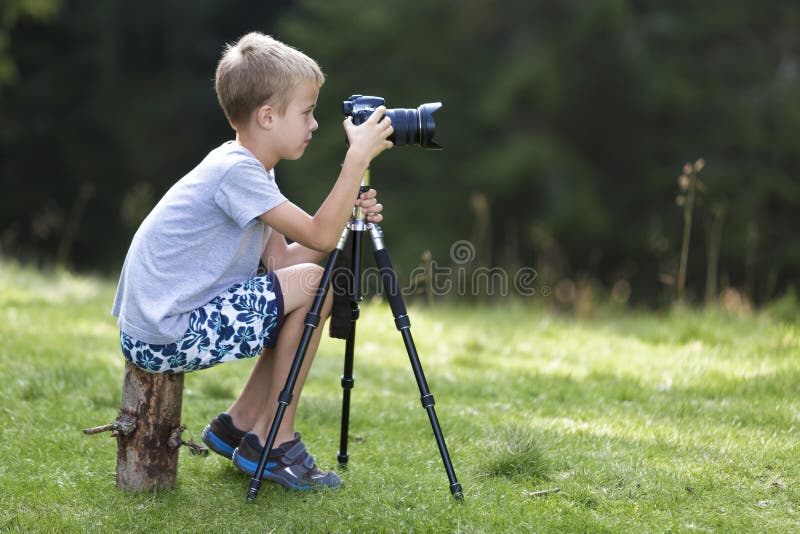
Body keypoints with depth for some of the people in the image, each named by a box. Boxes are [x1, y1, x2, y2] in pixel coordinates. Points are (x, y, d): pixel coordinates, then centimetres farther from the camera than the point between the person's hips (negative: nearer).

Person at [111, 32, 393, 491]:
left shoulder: (243, 165, 10)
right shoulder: (235, 172, -19)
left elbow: (279, 256, 8)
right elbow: (320, 237, -23)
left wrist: (348, 216, -2)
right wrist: (358, 159, -20)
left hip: (161, 321, 10)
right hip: (164, 340, -10)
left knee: (300, 271, 16)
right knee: (310, 283, -11)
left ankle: (240, 426, 20)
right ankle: (276, 443, -1)